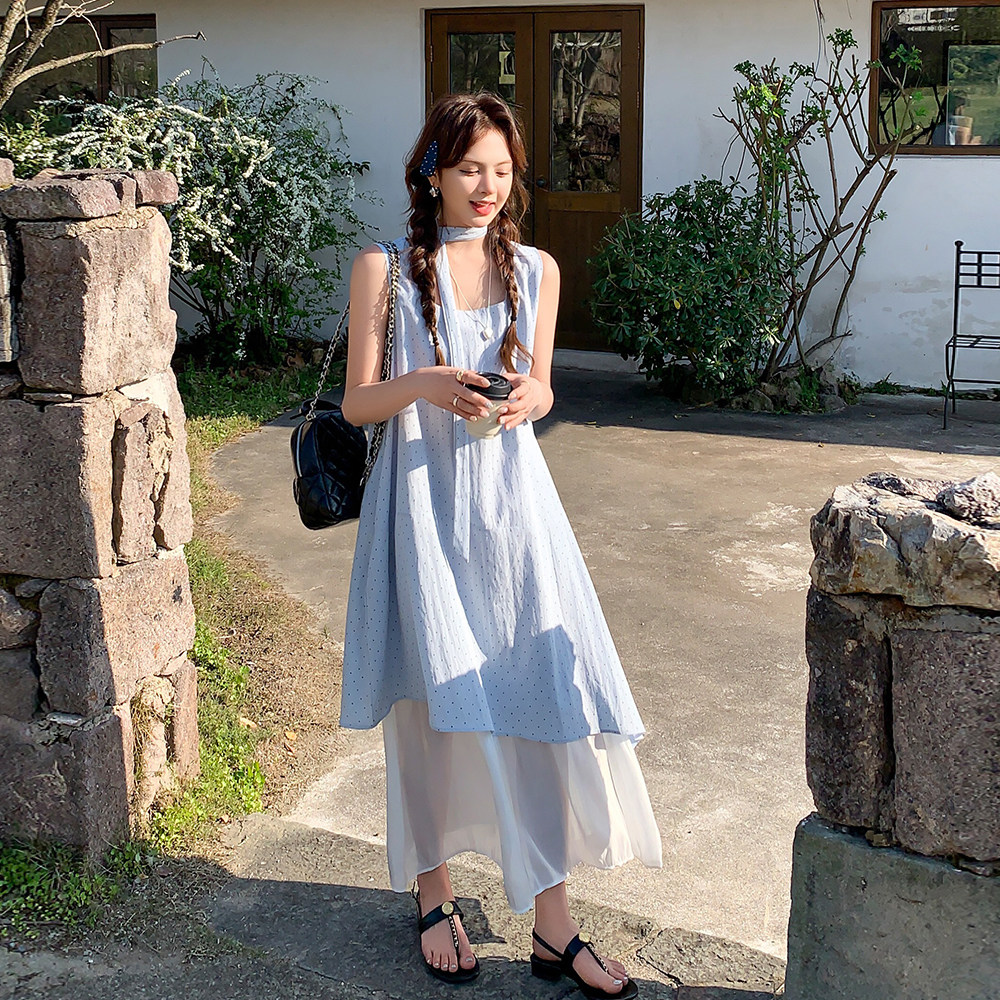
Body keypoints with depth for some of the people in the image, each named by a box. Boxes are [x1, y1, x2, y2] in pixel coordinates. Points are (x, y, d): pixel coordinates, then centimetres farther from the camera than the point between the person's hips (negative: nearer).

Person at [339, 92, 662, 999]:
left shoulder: (536, 270, 7)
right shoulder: (386, 269, -2)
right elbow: (357, 403, -1)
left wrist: (530, 399, -9)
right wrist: (424, 385, -21)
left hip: (510, 499, 3)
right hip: (423, 504, -2)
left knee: (539, 695, -1)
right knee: (433, 707, 5)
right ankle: (434, 899, 26)